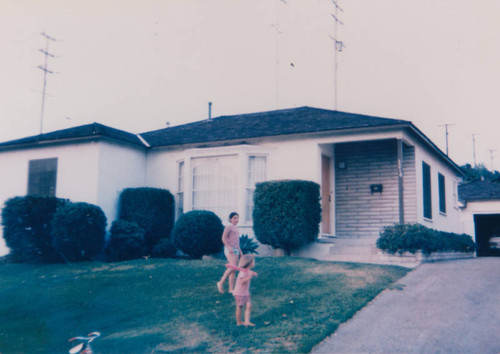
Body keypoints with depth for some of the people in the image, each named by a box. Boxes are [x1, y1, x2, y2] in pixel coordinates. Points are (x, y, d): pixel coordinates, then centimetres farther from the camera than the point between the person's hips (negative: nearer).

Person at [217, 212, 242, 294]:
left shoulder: (236, 228, 20)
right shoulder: (228, 227, -5)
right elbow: (223, 238, -13)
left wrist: (240, 251, 23)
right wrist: (229, 247, -22)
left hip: (236, 250, 8)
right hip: (229, 250, -8)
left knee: (233, 270, 3)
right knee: (233, 267, -23)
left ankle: (231, 289, 3)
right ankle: (221, 283, -12)